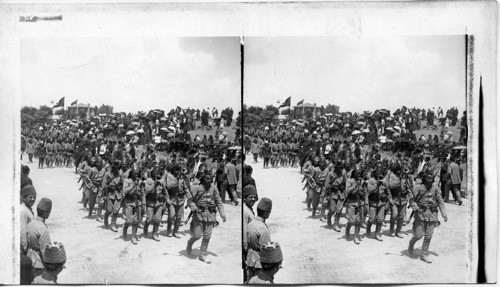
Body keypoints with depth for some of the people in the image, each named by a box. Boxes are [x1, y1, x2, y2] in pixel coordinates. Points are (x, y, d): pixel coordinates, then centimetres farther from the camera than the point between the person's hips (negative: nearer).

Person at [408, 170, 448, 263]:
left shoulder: (435, 188, 5)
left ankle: (424, 255, 16)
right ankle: (411, 243, 29)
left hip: (432, 214, 4)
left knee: (428, 236, 4)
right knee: (419, 235, -4)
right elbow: (411, 199, -6)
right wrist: (416, 208, -18)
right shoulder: (418, 187, -7)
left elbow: (440, 201, 10)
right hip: (421, 213, -3)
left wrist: (444, 214, 5)